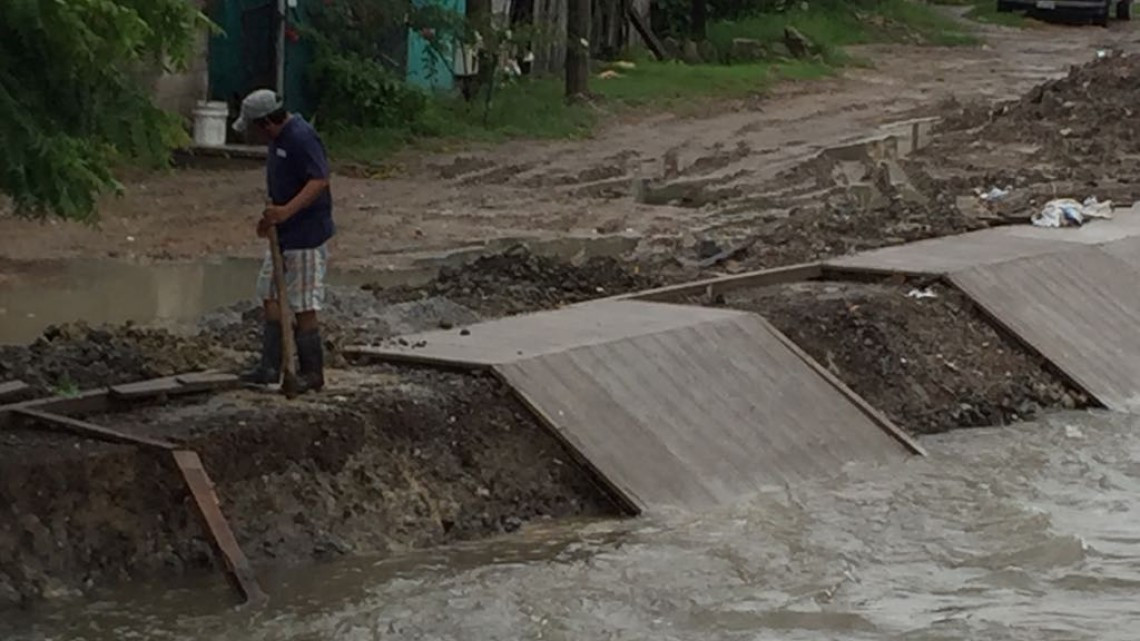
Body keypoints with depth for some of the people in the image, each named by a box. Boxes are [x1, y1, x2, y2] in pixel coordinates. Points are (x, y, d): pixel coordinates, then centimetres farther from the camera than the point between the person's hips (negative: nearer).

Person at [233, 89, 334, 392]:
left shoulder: (302, 138, -22)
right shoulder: (279, 138, 10)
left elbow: (319, 180, -29)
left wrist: (286, 211, -35)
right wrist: (271, 215, 18)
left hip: (306, 235, -11)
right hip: (285, 234, 11)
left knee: (303, 306, -3)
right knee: (271, 297, 13)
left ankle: (311, 373, 7)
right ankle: (270, 367, 19)